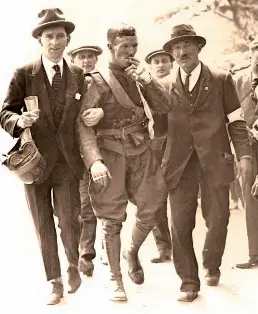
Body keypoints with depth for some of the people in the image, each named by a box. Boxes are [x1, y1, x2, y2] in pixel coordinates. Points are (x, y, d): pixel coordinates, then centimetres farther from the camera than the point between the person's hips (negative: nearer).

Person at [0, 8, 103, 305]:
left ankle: (73, 266, 25)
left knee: (69, 220, -6)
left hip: (67, 161, 1)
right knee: (43, 226, 7)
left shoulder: (79, 75, 5)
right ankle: (55, 282, 23)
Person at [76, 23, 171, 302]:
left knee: (148, 211, 10)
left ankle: (133, 252, 38)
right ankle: (115, 278, 17)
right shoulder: (99, 82, -9)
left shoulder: (139, 76, 8)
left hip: (142, 153, 5)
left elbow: (164, 106, 3)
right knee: (112, 219, 4)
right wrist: (94, 161, -30)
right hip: (111, 155, -5)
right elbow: (84, 124, -16)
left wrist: (147, 80, -14)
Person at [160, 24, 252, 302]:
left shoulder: (221, 79, 6)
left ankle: (211, 266, 31)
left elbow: (235, 121, 5)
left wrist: (244, 154, -4)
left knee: (217, 219, 4)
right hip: (179, 163, 1)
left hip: (215, 161, 0)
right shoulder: (165, 86, 8)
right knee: (181, 225, -2)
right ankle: (189, 281, 11)